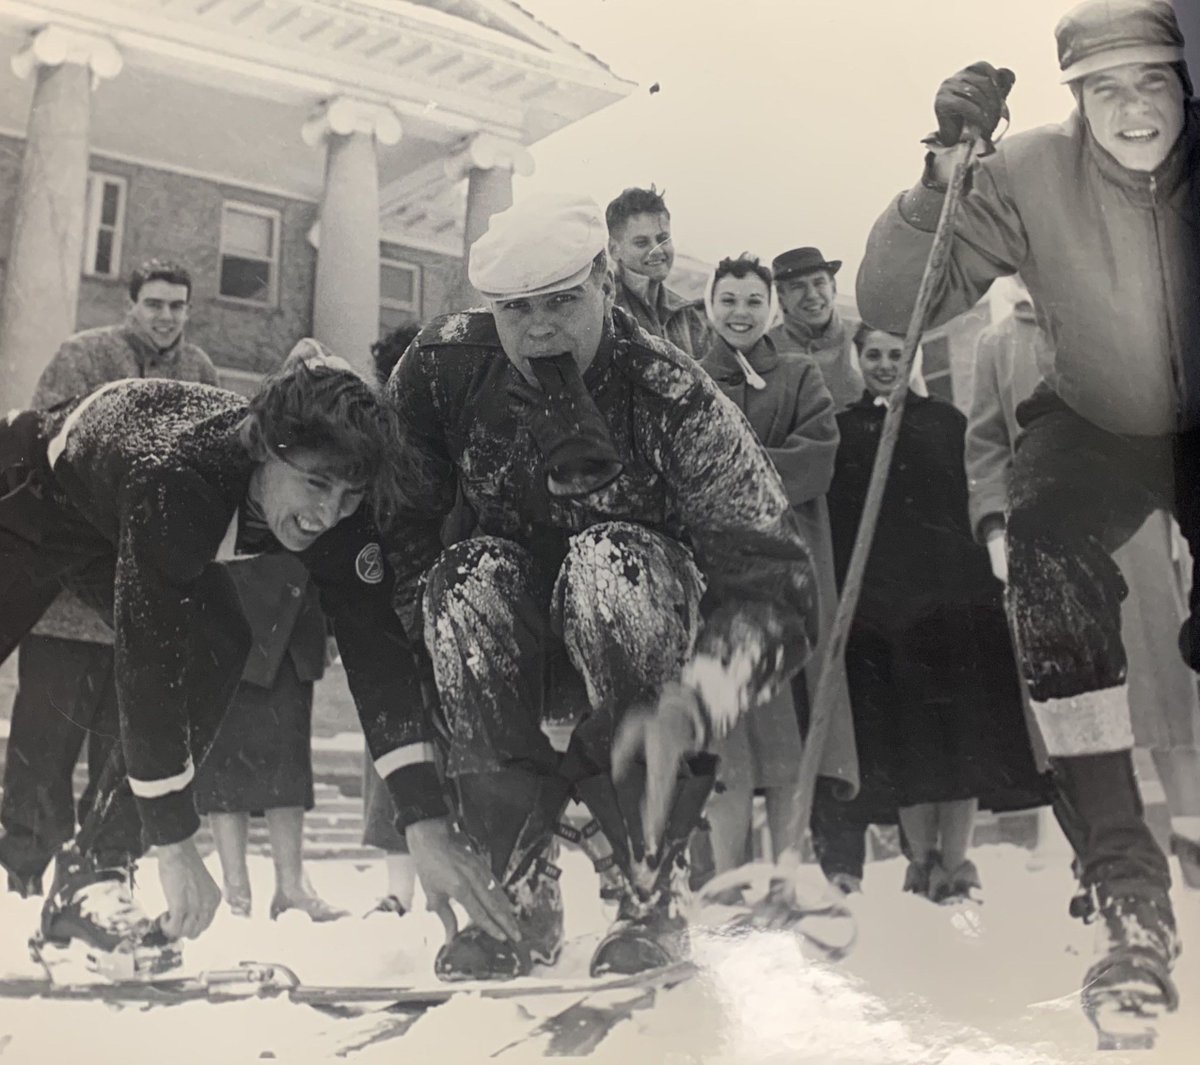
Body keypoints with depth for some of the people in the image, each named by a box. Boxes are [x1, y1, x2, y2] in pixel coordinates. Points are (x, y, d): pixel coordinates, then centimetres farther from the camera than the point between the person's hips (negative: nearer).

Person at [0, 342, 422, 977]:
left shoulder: (337, 512, -28)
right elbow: (147, 665, -44)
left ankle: (83, 883, -12)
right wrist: (174, 847, -42)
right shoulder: (176, 476, -45)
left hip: (126, 534, 5)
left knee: (217, 650, -18)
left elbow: (377, 652, -26)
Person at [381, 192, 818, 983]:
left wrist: (687, 711, -52)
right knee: (472, 575, -29)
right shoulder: (440, 370, -17)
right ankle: (517, 898, -21)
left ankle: (652, 895, -24)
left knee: (609, 559, -33)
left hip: (653, 648, -2)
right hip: (513, 660, 2)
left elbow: (776, 583, -31)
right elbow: (387, 564, -17)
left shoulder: (672, 396, -25)